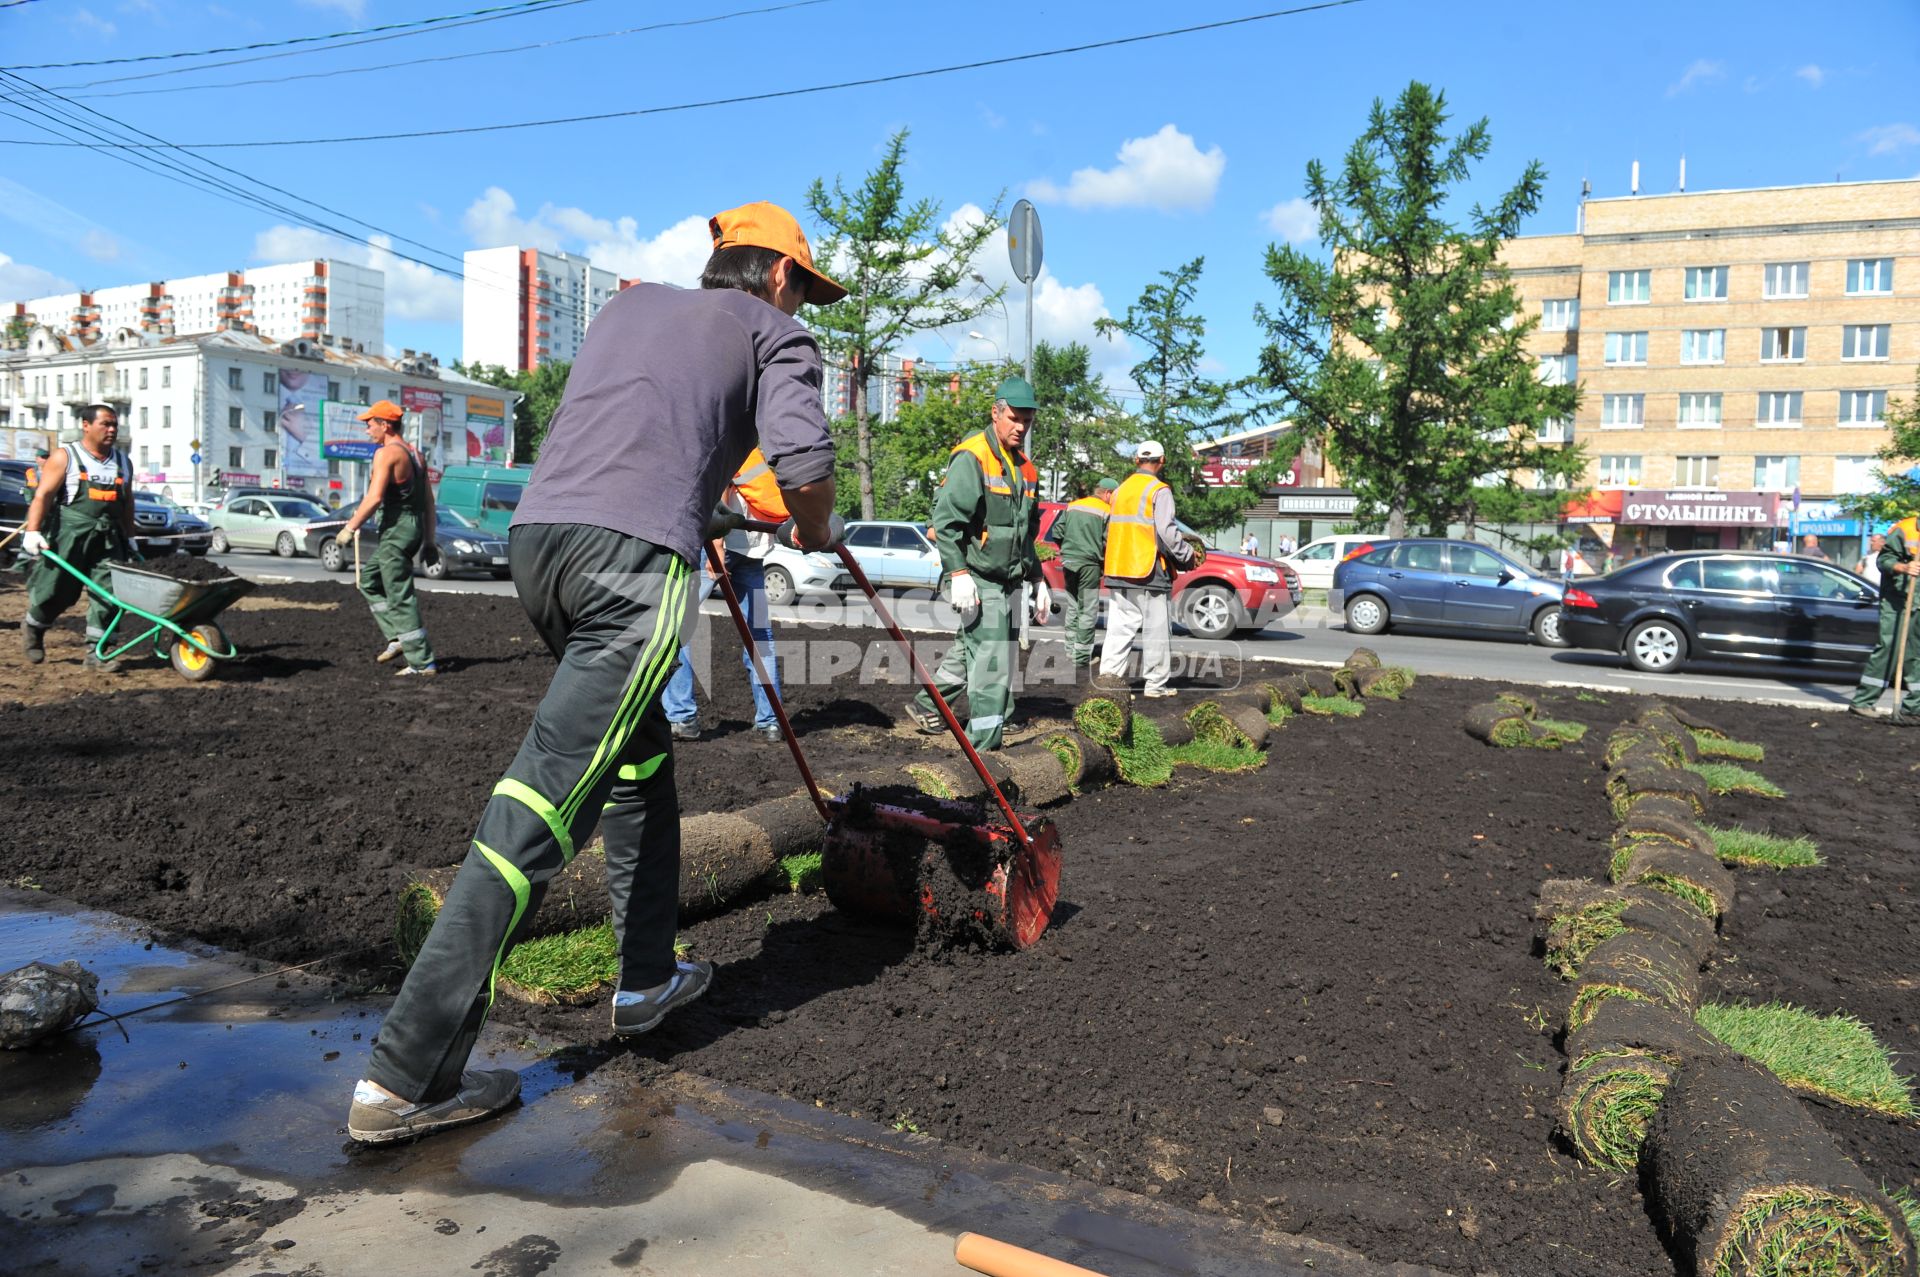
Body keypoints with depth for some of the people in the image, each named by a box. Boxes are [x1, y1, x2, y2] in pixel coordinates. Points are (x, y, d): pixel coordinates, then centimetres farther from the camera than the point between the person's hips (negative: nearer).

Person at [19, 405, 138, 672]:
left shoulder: (123, 462, 15)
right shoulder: (65, 457, -1)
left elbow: (127, 503, 22)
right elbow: (43, 495, -8)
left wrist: (129, 538, 23)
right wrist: (32, 532, -18)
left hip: (107, 540, 4)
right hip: (68, 537, -4)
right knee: (55, 592, 6)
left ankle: (96, 653, -2)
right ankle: (32, 627, 37)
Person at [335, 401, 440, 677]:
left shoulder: (386, 453, -11)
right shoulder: (415, 454, 16)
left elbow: (374, 498, -20)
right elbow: (429, 501, 16)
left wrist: (349, 528, -12)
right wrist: (428, 540, 19)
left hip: (396, 528, -10)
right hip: (414, 527, 10)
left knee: (401, 598, -5)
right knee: (368, 580, 24)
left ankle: (423, 663, -4)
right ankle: (399, 638, 17)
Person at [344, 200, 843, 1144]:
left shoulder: (631, 303, 31)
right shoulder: (773, 332, 14)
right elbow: (804, 464, -2)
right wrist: (815, 531, 19)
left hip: (535, 532, 7)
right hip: (635, 554, -7)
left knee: (640, 758, 22)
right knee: (542, 804, -9)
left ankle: (647, 980, 32)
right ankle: (407, 1075, -7)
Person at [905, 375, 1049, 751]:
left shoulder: (1025, 468, 17)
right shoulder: (972, 457, -10)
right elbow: (947, 519, -17)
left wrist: (1037, 580, 23)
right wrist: (958, 573, -24)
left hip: (1007, 583, 9)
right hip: (977, 580, -9)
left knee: (970, 650, 16)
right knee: (992, 663, -11)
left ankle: (926, 706, 32)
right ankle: (986, 743, -6)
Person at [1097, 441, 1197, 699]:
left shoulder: (1121, 490, 15)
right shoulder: (1159, 491, -7)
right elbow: (1166, 531, -15)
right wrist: (1187, 554, -3)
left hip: (1118, 571, 6)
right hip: (1148, 571, -6)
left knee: (1120, 625, 8)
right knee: (1157, 629, 2)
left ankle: (1109, 670, -4)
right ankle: (1155, 684, 5)